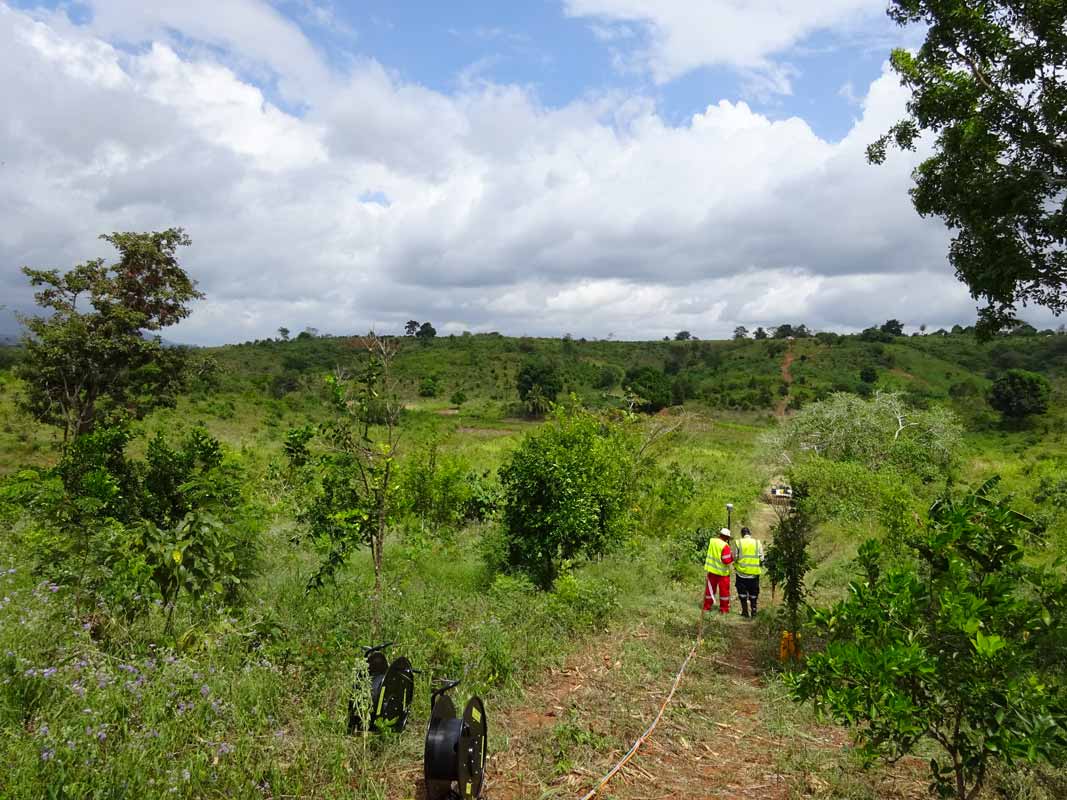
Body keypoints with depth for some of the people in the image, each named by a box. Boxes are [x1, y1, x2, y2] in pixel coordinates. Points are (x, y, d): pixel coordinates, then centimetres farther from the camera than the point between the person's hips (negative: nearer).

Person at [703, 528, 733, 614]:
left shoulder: (712, 541, -4)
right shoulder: (724, 546, -23)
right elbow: (726, 560, -23)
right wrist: (732, 556, -6)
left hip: (711, 569, 6)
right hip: (722, 572, -5)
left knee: (710, 588, 16)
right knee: (724, 590, 9)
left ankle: (707, 607, 21)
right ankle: (724, 609, 16)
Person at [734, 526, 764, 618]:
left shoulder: (739, 543, -6)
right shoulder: (758, 543, -2)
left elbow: (735, 558, -6)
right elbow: (761, 558, -2)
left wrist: (735, 563, 15)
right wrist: (760, 566, 16)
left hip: (742, 572, -1)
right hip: (754, 573, 1)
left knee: (742, 592, 11)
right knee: (753, 593, 13)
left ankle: (745, 611, 12)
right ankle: (753, 611, 14)